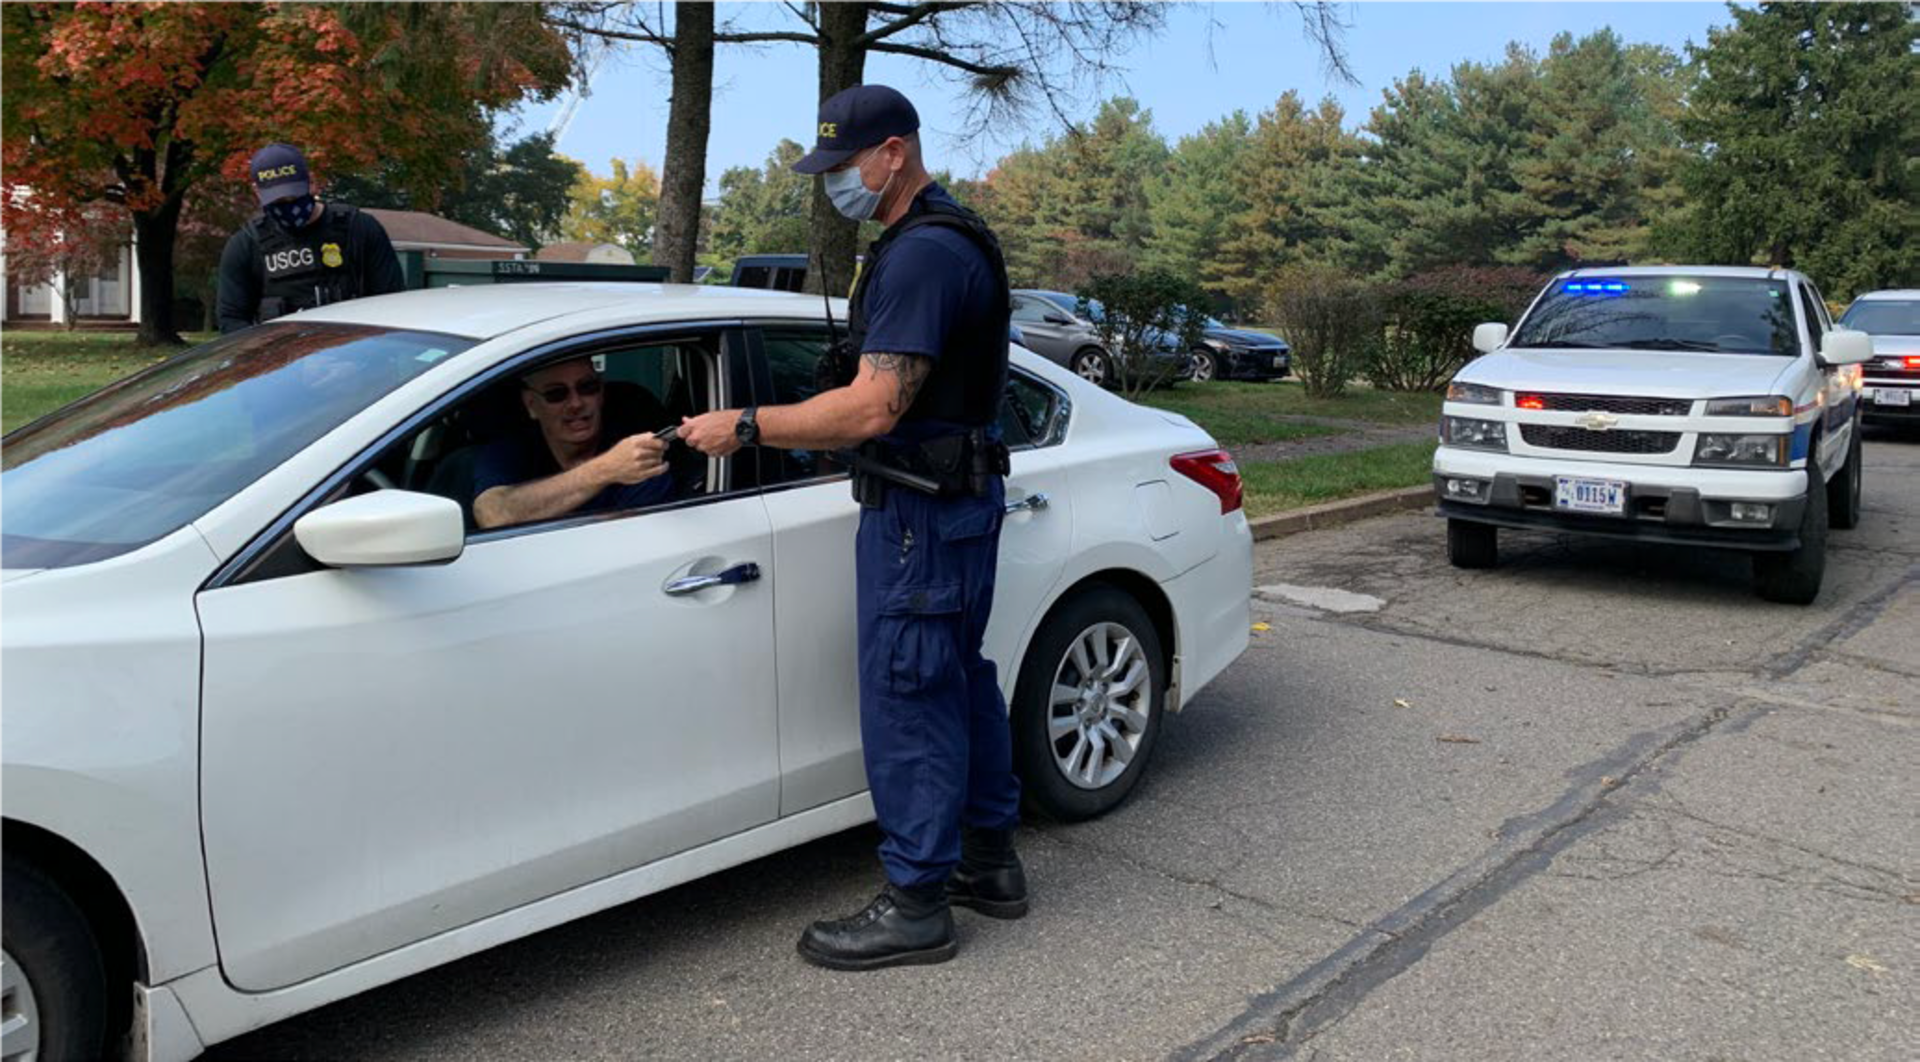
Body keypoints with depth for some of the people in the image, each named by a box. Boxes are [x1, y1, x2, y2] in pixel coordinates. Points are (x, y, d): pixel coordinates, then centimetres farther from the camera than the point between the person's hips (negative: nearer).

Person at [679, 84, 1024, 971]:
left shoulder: (922, 254, -19)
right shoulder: (947, 240, 15)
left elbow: (874, 407, -26)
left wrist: (748, 426, -19)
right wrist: (800, 428, 16)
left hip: (919, 513, -11)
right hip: (955, 498, 11)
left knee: (907, 700, -3)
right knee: (961, 682, 17)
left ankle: (915, 904, 8)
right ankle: (989, 862, 30)